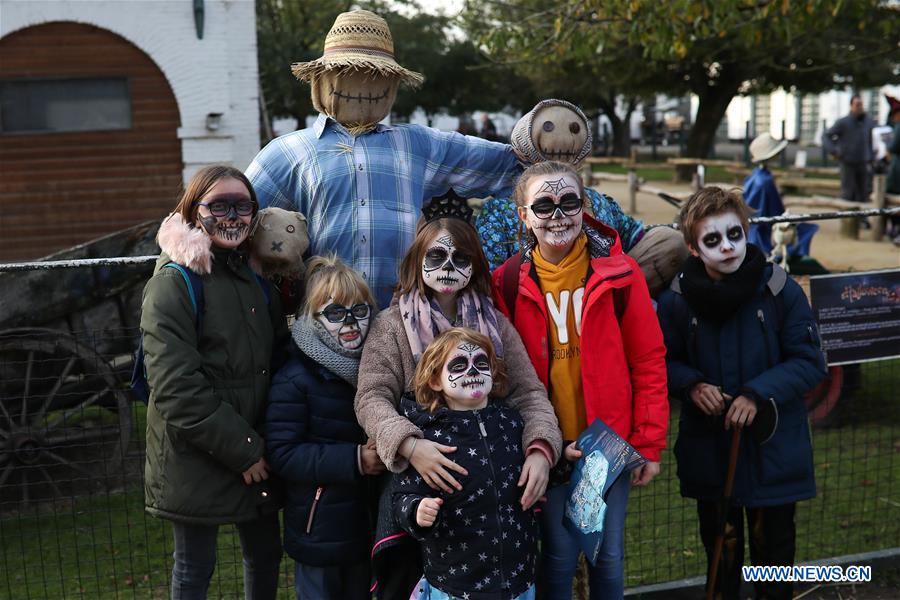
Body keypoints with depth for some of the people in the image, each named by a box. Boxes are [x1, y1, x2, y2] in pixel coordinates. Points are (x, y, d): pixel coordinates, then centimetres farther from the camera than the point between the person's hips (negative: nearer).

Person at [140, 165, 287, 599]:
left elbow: (279, 355, 16)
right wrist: (242, 450, -17)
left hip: (255, 450, 6)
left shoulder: (254, 278, 10)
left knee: (265, 552, 16)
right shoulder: (174, 282, -12)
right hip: (196, 458, -6)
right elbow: (176, 388, -19)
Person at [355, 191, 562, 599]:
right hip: (417, 478, -2)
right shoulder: (392, 325, 0)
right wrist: (409, 445, -28)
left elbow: (529, 393, 3)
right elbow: (372, 399, -8)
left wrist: (540, 449, -17)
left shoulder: (494, 323, 8)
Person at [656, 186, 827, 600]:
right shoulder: (677, 300, -8)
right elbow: (663, 361, 4)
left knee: (774, 546, 14)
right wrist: (692, 385, -16)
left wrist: (758, 393, -21)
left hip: (773, 448, -1)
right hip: (708, 449, 1)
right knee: (720, 547, 18)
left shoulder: (781, 290, -12)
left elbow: (809, 362, -8)